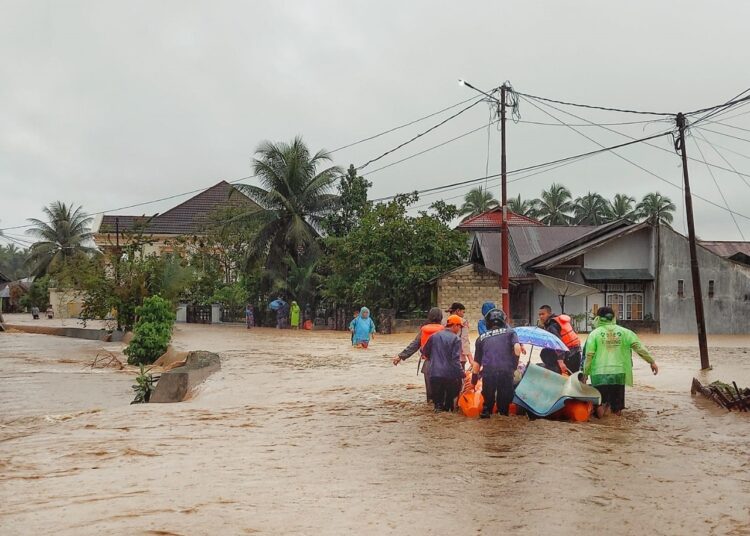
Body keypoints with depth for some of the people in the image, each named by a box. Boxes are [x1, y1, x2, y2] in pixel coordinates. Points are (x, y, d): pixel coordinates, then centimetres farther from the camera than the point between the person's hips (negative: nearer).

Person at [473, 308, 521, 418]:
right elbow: (517, 348, -4)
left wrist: (474, 377, 27)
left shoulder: (482, 338, 18)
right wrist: (515, 365, 9)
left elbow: (477, 362, 18)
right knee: (504, 400, 11)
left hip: (488, 373, 1)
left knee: (488, 399, 17)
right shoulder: (510, 332, 13)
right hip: (506, 371, -1)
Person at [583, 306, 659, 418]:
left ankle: (604, 406, -19)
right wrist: (652, 361, 9)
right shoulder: (624, 332, 7)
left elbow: (589, 356, -1)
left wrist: (585, 374, 7)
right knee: (617, 410, 12)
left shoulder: (595, 333, 2)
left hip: (600, 375, -2)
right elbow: (639, 347, 1)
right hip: (619, 374, 2)